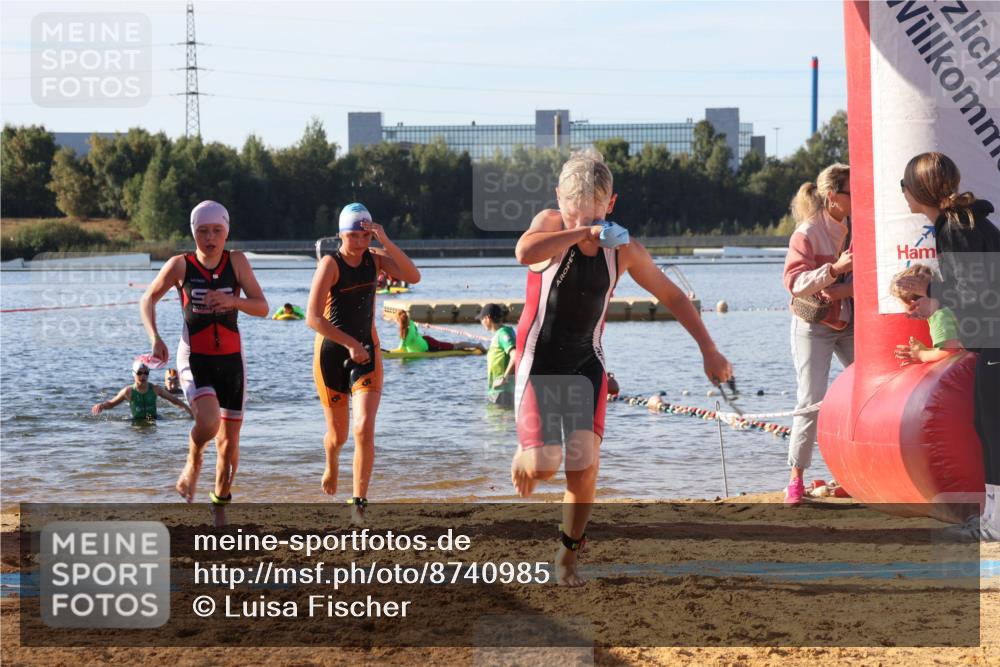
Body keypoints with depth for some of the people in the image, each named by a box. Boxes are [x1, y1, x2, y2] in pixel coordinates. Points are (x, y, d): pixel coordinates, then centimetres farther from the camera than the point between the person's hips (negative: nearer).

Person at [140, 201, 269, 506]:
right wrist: (155, 337, -8)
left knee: (229, 441, 7)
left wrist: (233, 301, -23)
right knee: (208, 422, -27)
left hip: (231, 359, 3)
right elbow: (148, 300, 7)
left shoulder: (236, 262, -1)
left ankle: (221, 498, 30)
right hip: (194, 358, -2)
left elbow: (262, 307, -4)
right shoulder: (180, 265, -4)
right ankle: (193, 463, 5)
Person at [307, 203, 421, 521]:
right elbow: (312, 318, -25)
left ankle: (359, 504, -10)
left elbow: (413, 276, -17)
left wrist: (386, 242, -26)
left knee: (365, 429, -17)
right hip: (331, 354, -2)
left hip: (367, 354, 2)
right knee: (338, 435, 13)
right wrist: (351, 343, -31)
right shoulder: (330, 264, -15)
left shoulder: (375, 258, -1)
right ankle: (332, 464, 51)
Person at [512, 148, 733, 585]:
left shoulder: (623, 250, -3)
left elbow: (671, 296, 9)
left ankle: (568, 554, 10)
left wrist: (708, 349, 8)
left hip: (587, 364, 2)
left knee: (584, 463, -12)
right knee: (543, 467, -11)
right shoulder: (551, 224, -12)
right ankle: (523, 456, 30)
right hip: (539, 363, -2)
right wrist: (582, 233, -37)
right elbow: (524, 253, -36)